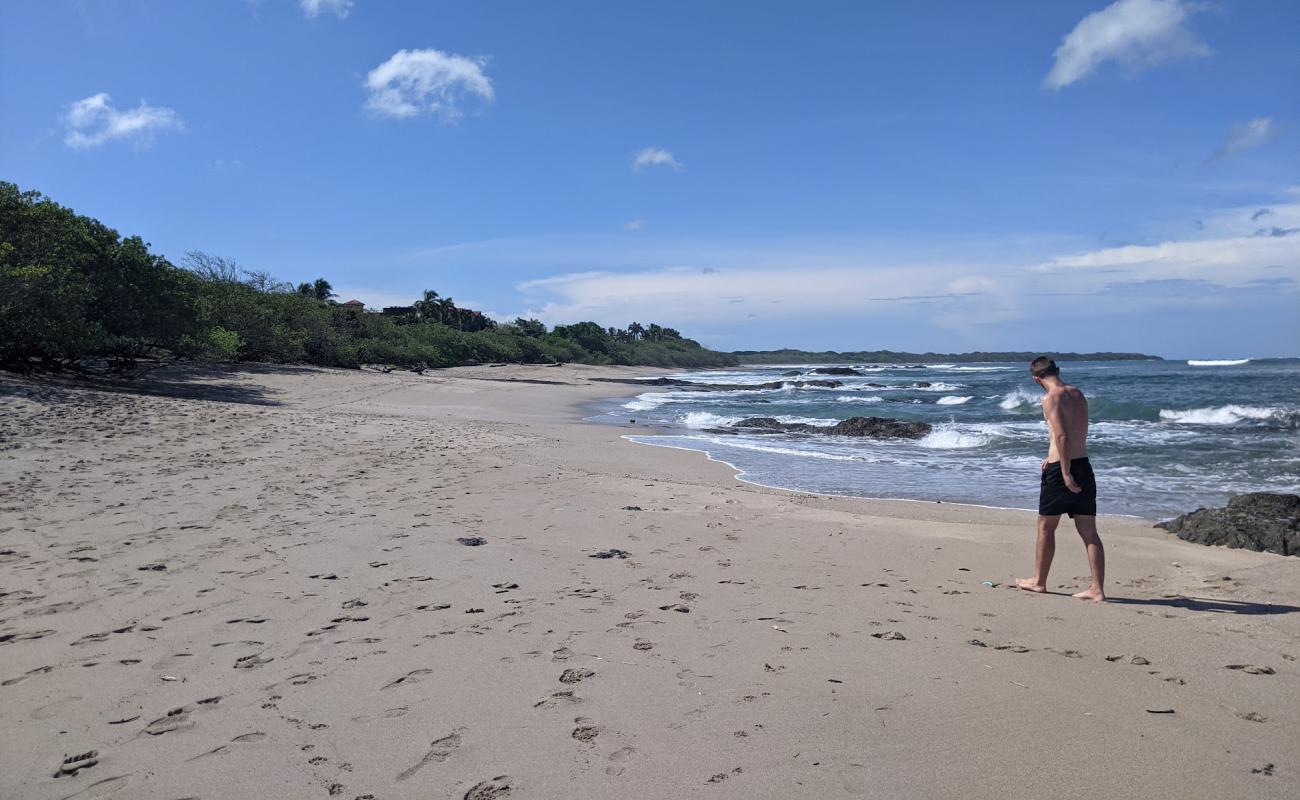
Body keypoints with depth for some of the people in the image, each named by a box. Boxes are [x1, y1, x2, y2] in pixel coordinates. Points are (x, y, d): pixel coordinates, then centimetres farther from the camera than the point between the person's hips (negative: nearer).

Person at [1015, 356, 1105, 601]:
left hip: (1061, 469, -6)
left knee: (1046, 528, 10)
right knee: (1089, 533, 7)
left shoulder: (1050, 398, -12)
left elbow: (1062, 436, -21)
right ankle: (1098, 589, 6)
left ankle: (1039, 581, 23)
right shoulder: (1078, 394, 12)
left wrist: (1065, 472, -21)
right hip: (1084, 466, 7)